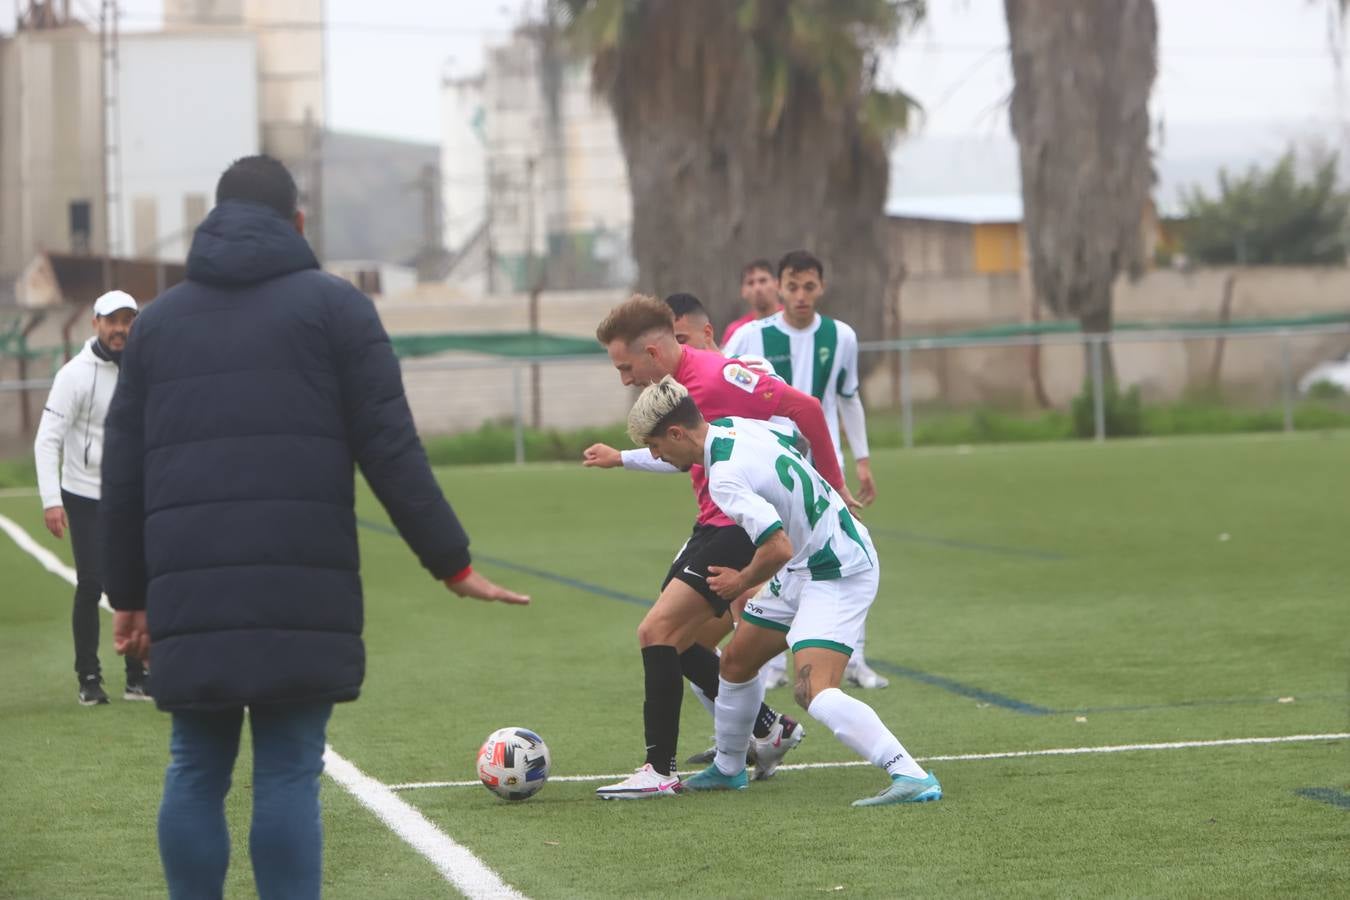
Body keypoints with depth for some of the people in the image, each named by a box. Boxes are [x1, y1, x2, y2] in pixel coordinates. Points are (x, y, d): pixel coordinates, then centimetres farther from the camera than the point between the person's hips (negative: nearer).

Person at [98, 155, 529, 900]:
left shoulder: (158, 320, 16)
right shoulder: (334, 306, 6)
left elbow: (122, 474, 14)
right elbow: (391, 452, -1)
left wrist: (128, 594, 21)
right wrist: (452, 563, 3)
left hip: (189, 593, 3)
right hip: (301, 588, -3)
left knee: (195, 771, 9)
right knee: (288, 774, -2)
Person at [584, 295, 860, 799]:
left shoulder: (715, 377, -20)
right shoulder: (676, 384, 9)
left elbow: (804, 409, -21)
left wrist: (833, 488, -14)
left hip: (742, 526, -10)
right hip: (714, 524, 10)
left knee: (657, 630, -15)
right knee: (674, 640, 12)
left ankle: (660, 771, -12)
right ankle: (771, 729, 25)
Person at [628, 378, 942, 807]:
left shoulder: (726, 477, -27)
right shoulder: (735, 427, 1)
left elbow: (779, 548, -33)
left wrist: (741, 581, -11)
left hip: (835, 574, -11)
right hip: (809, 566, 11)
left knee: (813, 692, -24)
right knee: (735, 662, 19)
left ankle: (912, 777, -30)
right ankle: (727, 769, 38)